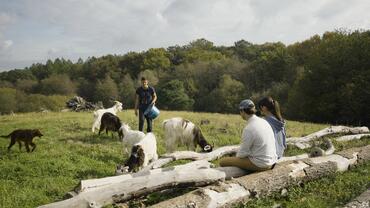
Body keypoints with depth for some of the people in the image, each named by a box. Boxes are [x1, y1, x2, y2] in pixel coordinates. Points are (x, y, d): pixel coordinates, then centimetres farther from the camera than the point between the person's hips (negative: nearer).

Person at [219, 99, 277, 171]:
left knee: (223, 161, 0)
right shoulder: (264, 121, 3)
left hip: (259, 165, -9)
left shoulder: (248, 129, -22)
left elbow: (243, 153, -15)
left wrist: (237, 156, 7)